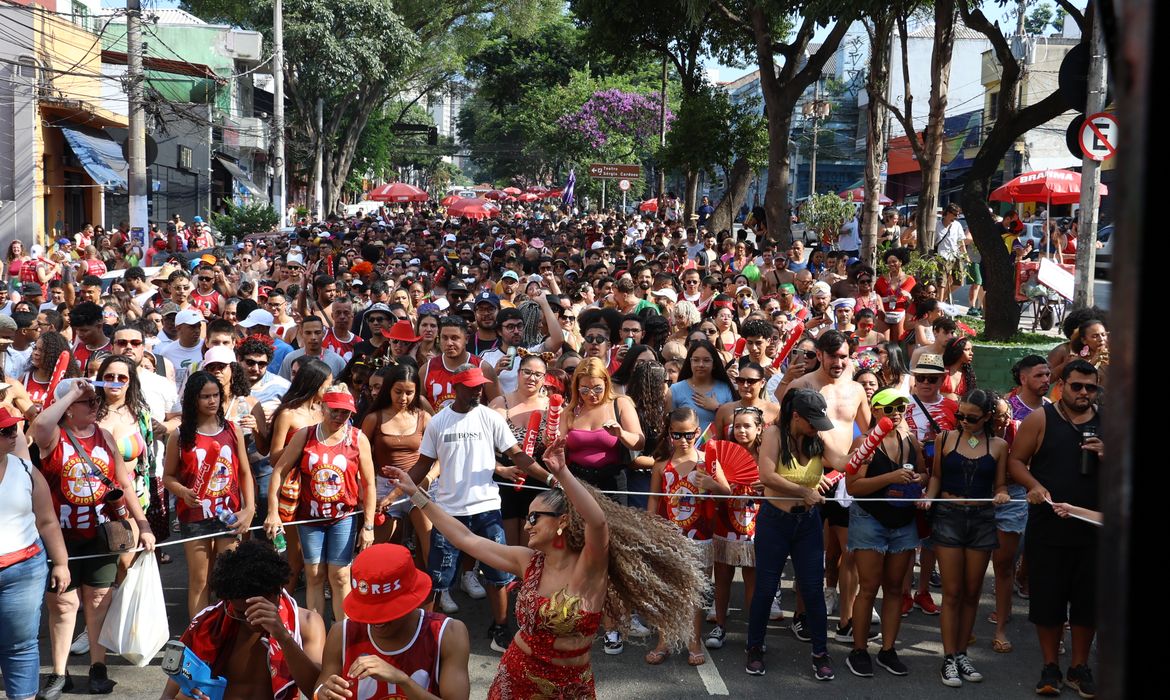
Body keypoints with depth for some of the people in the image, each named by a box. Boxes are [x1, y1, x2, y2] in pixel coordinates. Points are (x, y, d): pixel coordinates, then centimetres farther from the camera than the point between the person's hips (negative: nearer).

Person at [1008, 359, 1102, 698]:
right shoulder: (1040, 419, -1)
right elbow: (1016, 460, 1)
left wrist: (1107, 455, -10)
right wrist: (1035, 486, -16)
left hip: (1094, 528, 2)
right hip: (1048, 527, -2)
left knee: (1088, 600, 9)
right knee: (1047, 598, 4)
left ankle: (1080, 667, 23)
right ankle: (1050, 667, 18)